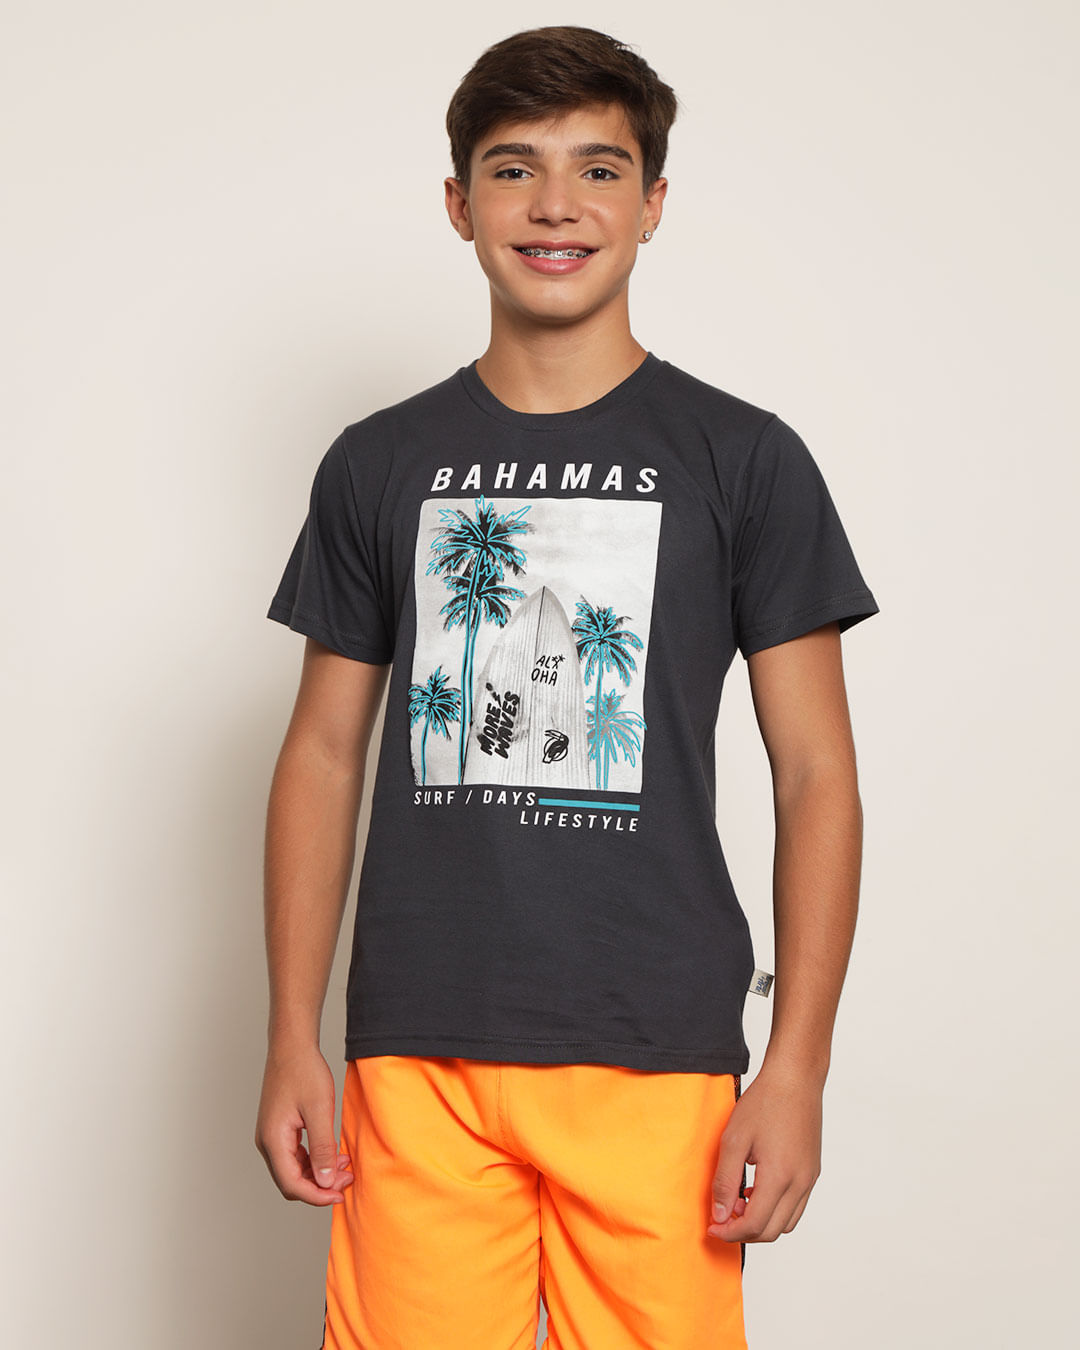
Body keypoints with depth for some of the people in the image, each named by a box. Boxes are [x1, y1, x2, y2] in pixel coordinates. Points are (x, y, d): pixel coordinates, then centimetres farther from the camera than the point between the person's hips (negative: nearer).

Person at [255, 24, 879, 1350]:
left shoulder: (744, 459, 3)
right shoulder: (378, 464, 9)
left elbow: (816, 776, 2)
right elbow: (324, 754, 12)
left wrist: (796, 1070, -5)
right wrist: (292, 1040, 5)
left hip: (653, 1056, -1)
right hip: (416, 1052, 2)